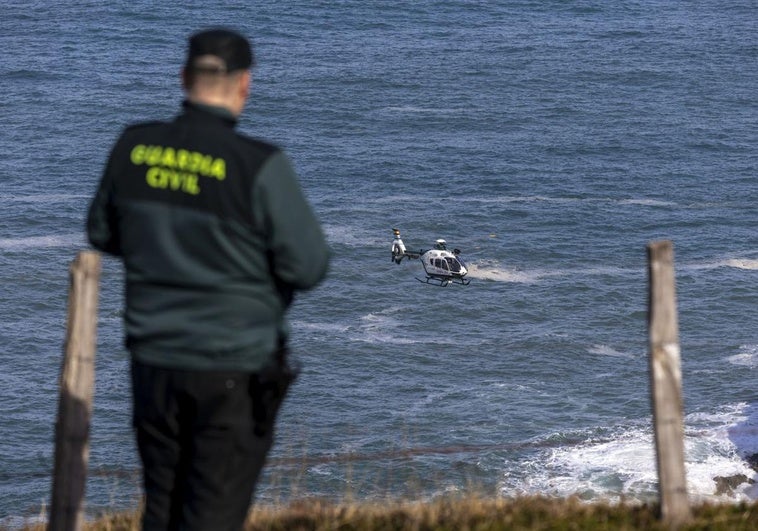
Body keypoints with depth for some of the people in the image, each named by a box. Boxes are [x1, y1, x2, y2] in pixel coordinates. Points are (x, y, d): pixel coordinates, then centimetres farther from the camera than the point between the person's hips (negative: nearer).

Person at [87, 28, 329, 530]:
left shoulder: (133, 148, -3)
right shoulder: (260, 166, -19)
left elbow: (103, 234, 12)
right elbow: (309, 267, -13)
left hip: (155, 361, 5)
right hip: (235, 371, -5)